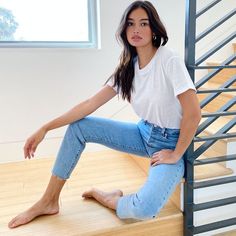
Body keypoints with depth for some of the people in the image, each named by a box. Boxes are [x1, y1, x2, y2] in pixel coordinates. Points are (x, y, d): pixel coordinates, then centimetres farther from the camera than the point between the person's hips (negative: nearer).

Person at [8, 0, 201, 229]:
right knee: (79, 126, -5)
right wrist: (45, 128, -6)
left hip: (170, 142, -6)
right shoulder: (127, 67, -1)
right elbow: (91, 103, -3)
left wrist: (176, 154, -13)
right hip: (143, 133, 6)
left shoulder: (169, 60, -20)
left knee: (144, 208, -33)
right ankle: (49, 202, 6)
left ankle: (110, 199, 4)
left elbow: (193, 113, -23)